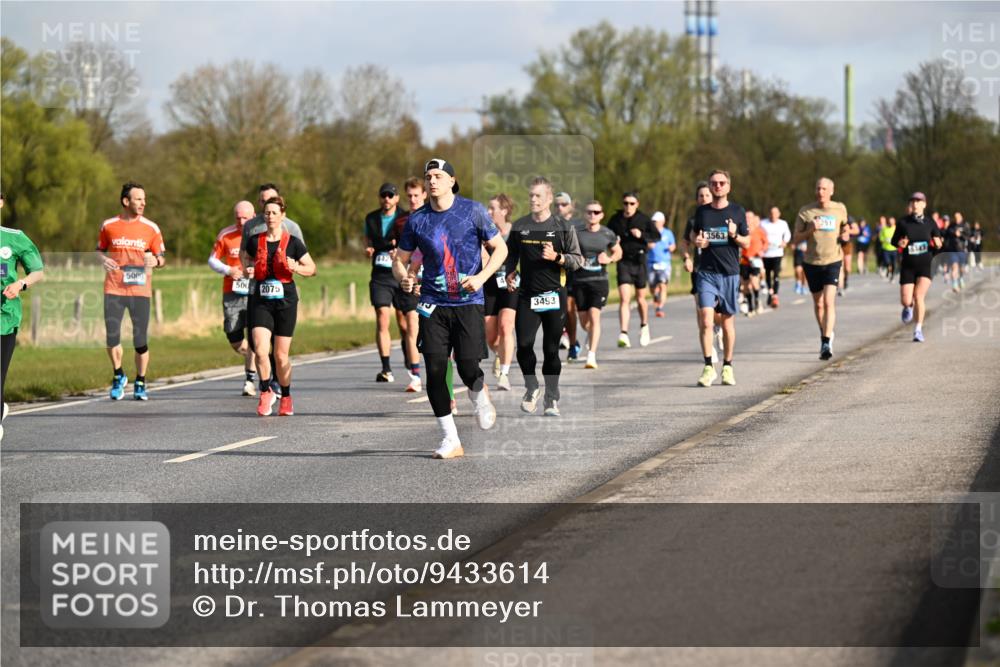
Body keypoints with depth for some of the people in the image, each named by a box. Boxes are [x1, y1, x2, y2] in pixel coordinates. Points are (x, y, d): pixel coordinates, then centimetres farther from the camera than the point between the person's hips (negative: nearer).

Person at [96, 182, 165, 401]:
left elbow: (160, 258, 9)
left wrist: (155, 261, -15)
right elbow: (100, 250, 17)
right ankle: (118, 376, 18)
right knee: (112, 337, -6)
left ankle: (140, 383, 16)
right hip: (114, 290, 0)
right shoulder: (108, 226, 5)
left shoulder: (151, 228, 3)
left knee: (141, 340, -1)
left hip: (140, 290, 0)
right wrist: (103, 260, -6)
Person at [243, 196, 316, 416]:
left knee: (281, 355, 3)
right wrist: (248, 270, -1)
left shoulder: (293, 243, -2)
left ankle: (286, 398, 23)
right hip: (261, 301, 1)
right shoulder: (255, 241, 3)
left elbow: (312, 268, 4)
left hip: (286, 301, -1)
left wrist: (295, 268, -15)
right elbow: (246, 260, 21)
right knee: (260, 350, -16)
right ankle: (266, 392, 3)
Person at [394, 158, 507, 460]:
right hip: (433, 304, 2)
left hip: (468, 302, -2)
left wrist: (481, 277, -11)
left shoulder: (473, 211, -1)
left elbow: (500, 248, 5)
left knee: (468, 369, -13)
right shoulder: (417, 220, 5)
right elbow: (400, 259, 13)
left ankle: (479, 396, 26)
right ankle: (450, 440, 5)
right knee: (434, 371, -6)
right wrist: (403, 278, -10)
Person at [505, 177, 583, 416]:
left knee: (551, 349, 2)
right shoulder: (519, 226, 8)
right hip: (527, 295, 2)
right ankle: (531, 388, 12)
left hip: (554, 295, -2)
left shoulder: (563, 228, 0)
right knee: (524, 344, -11)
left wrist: (557, 257, -16)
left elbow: (578, 260, 1)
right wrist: (510, 275, 4)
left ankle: (552, 399, 13)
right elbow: (511, 255, 22)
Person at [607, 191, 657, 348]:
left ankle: (644, 326, 37)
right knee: (624, 298, -12)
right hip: (623, 261, 0)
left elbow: (656, 236, 1)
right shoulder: (615, 220, 2)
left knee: (640, 298, 11)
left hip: (639, 260, 0)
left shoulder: (643, 219, 0)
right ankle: (624, 334, -18)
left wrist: (642, 235, -15)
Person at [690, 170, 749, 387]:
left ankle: (727, 366, 18)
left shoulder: (737, 212, 4)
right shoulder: (701, 211, 7)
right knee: (706, 320, -12)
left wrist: (735, 235, -13)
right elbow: (694, 234, 21)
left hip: (730, 273, 0)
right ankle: (708, 367, -9)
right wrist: (697, 241, -1)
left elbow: (747, 242, 7)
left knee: (727, 320, 7)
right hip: (706, 272, 0)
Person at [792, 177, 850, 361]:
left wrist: (846, 234, -1)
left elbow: (845, 227, 23)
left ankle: (826, 343, -21)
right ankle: (825, 333, 37)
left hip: (833, 261, -2)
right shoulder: (805, 211, 0)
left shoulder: (840, 209, 3)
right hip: (812, 262, 2)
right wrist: (809, 230, -17)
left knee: (829, 302, -17)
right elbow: (796, 239, 1)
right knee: (818, 303, 13)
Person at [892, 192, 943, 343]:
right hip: (908, 266, 1)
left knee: (919, 296, -17)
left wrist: (938, 244, -15)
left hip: (926, 264, -1)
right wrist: (900, 244, -14)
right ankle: (909, 307, 37)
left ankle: (918, 330, -4)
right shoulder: (903, 223, 0)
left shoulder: (930, 223, 1)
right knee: (906, 301, -3)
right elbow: (894, 241, 8)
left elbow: (938, 244, 9)